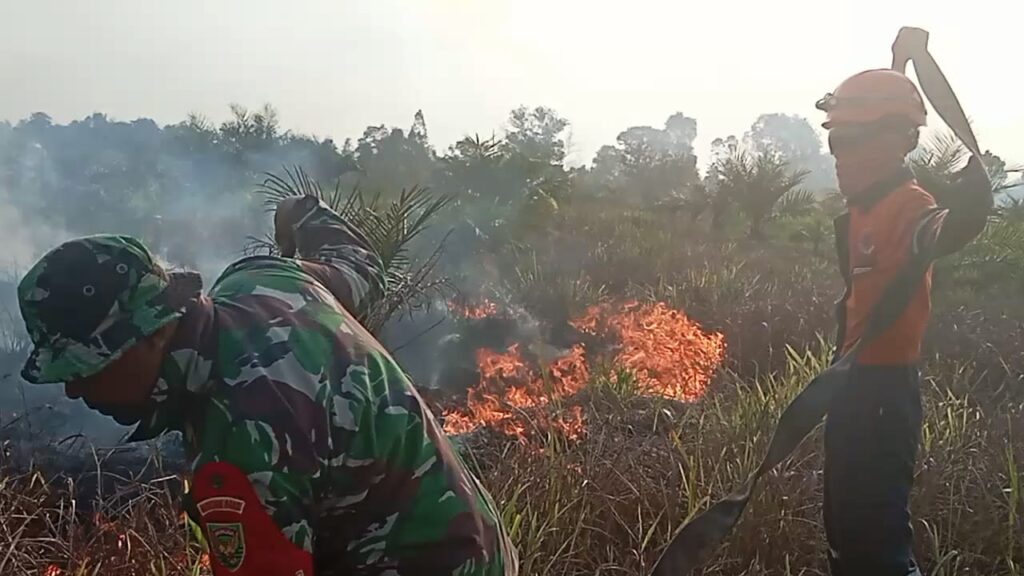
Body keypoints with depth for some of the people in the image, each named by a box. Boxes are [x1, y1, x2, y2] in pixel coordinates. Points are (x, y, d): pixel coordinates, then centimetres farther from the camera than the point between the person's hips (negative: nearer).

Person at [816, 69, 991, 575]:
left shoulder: (909, 206, -21)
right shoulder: (864, 208, 10)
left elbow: (960, 223, -42)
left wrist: (966, 158, -56)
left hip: (885, 389, -9)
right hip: (856, 381, 9)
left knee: (877, 531, -5)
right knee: (845, 522, 20)